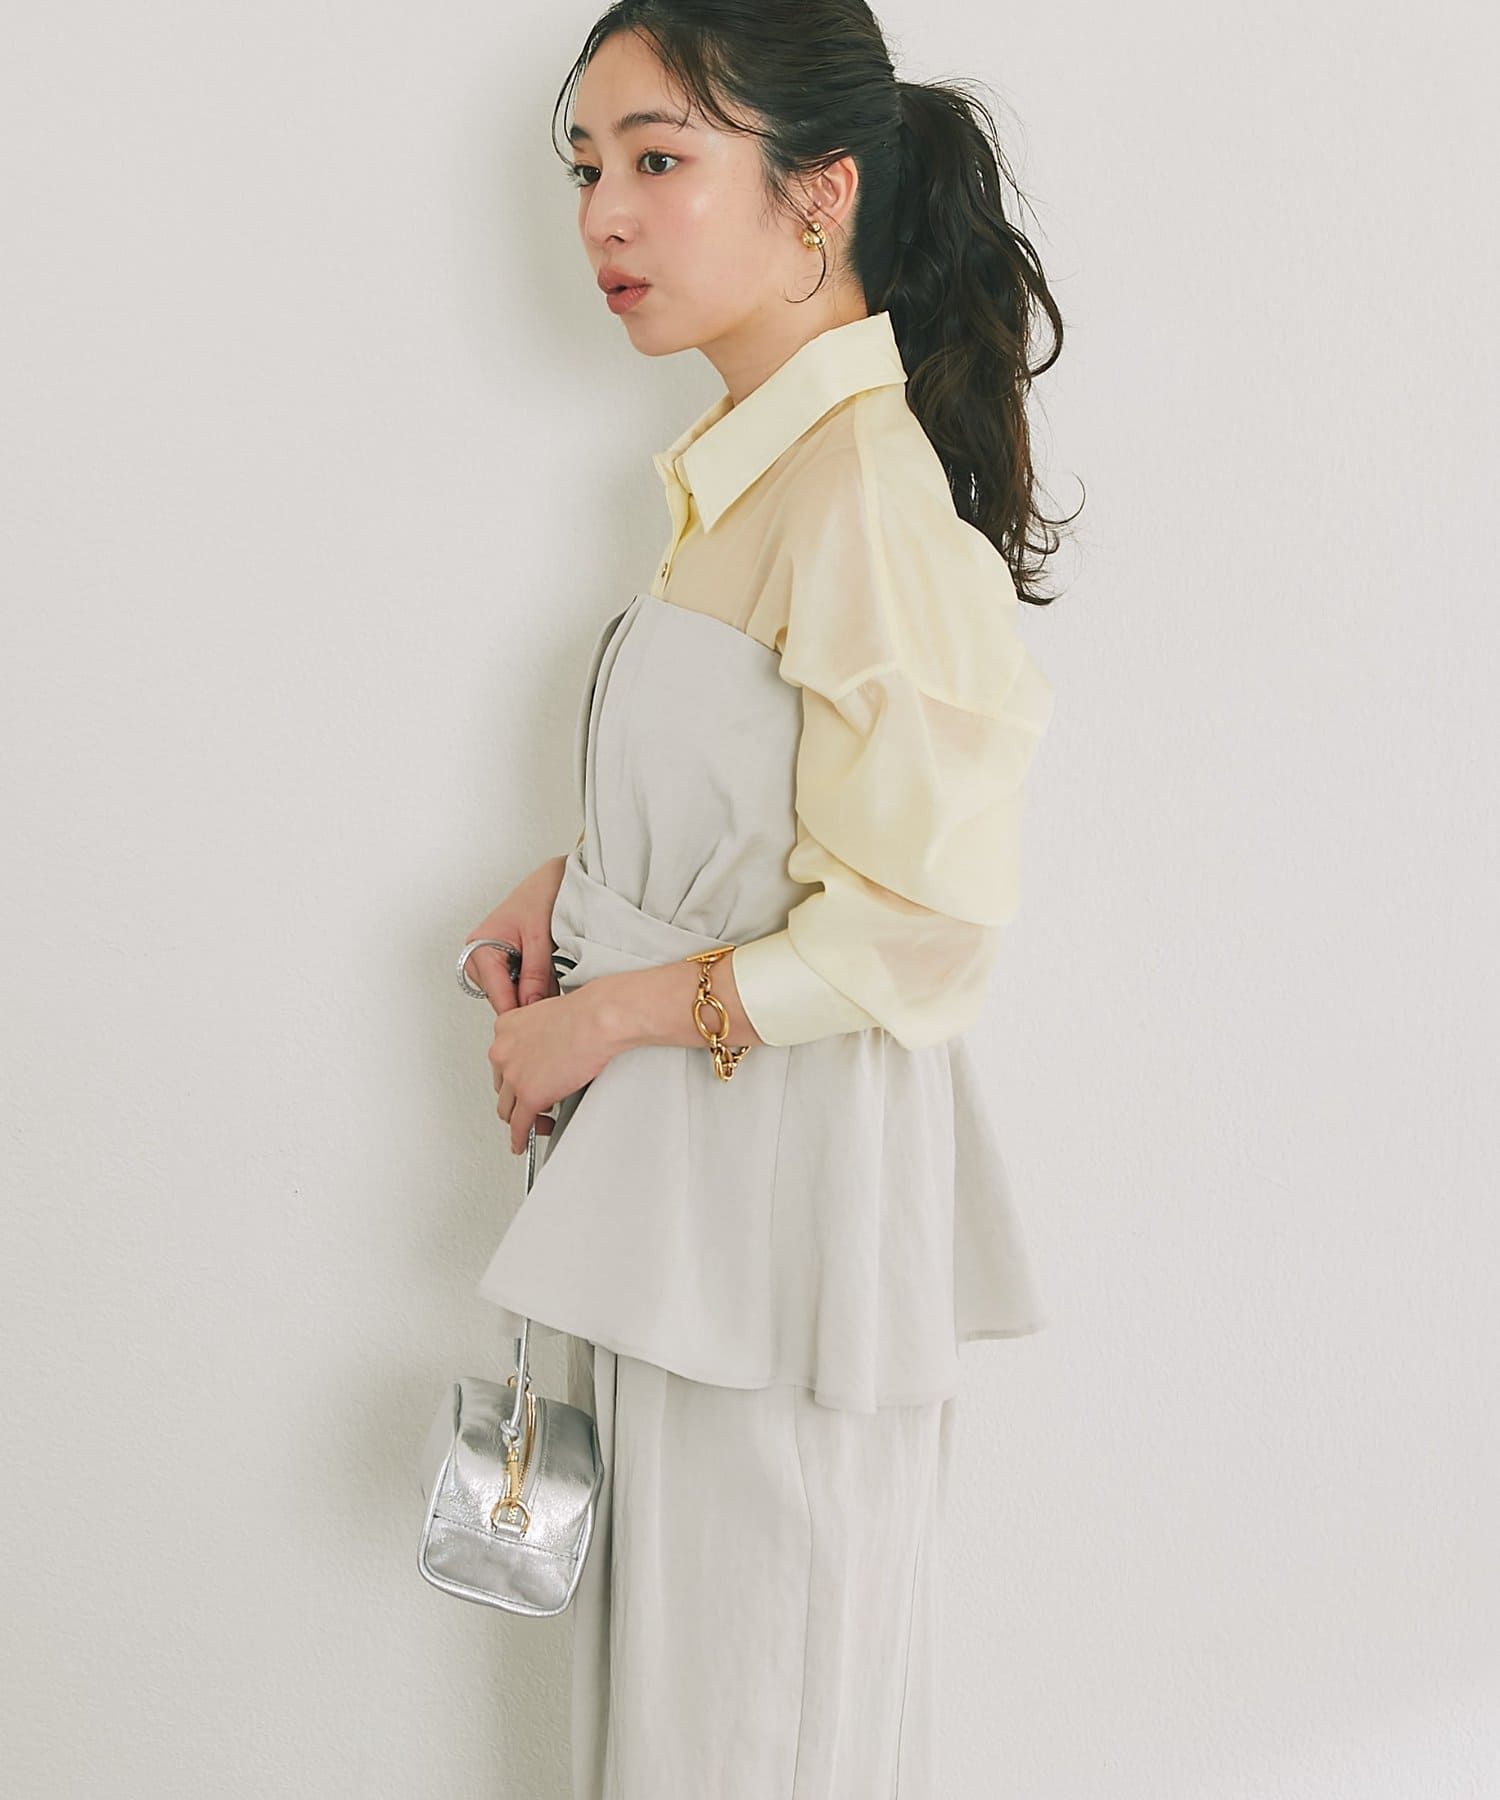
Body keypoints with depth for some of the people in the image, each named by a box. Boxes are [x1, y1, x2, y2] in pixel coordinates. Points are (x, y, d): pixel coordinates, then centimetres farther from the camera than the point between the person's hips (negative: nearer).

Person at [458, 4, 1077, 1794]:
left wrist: (606, 1018, -16)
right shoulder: (744, 458, 8)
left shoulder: (870, 486, -21)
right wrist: (572, 885, 4)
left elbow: (915, 933, -23)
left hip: (782, 1171, -9)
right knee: (662, 1631, 21)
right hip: (679, 1156, 9)